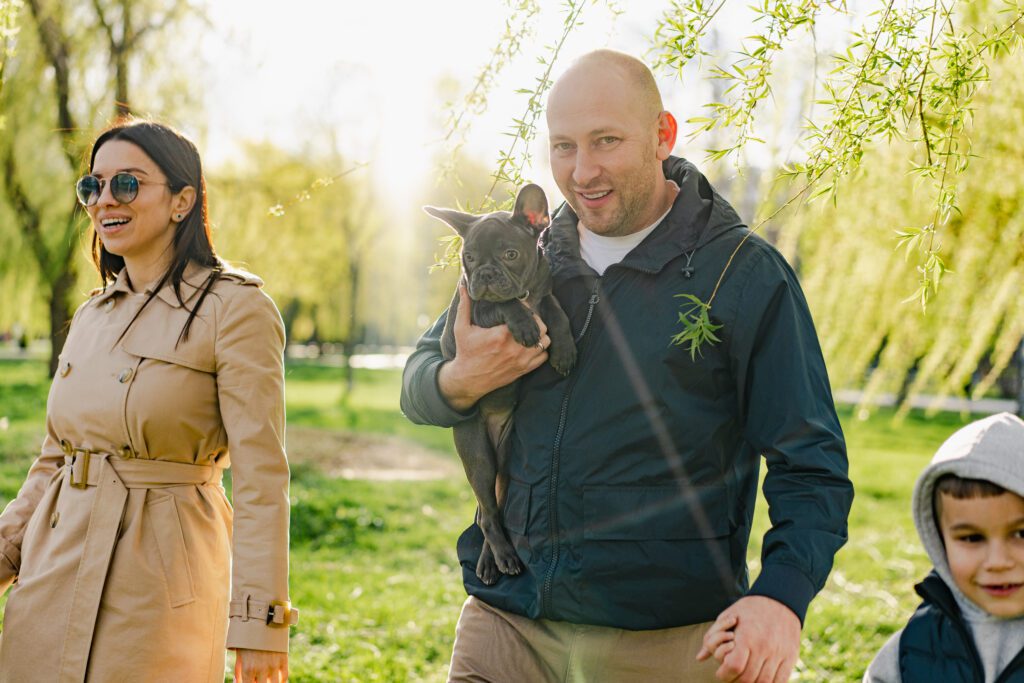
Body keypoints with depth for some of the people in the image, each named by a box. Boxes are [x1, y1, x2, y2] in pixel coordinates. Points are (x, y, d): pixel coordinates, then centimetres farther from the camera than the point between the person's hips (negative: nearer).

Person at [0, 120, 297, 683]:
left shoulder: (234, 308, -10)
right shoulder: (92, 315, 12)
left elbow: (260, 474, -13)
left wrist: (259, 623, -16)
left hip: (160, 576, -6)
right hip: (56, 568, 6)